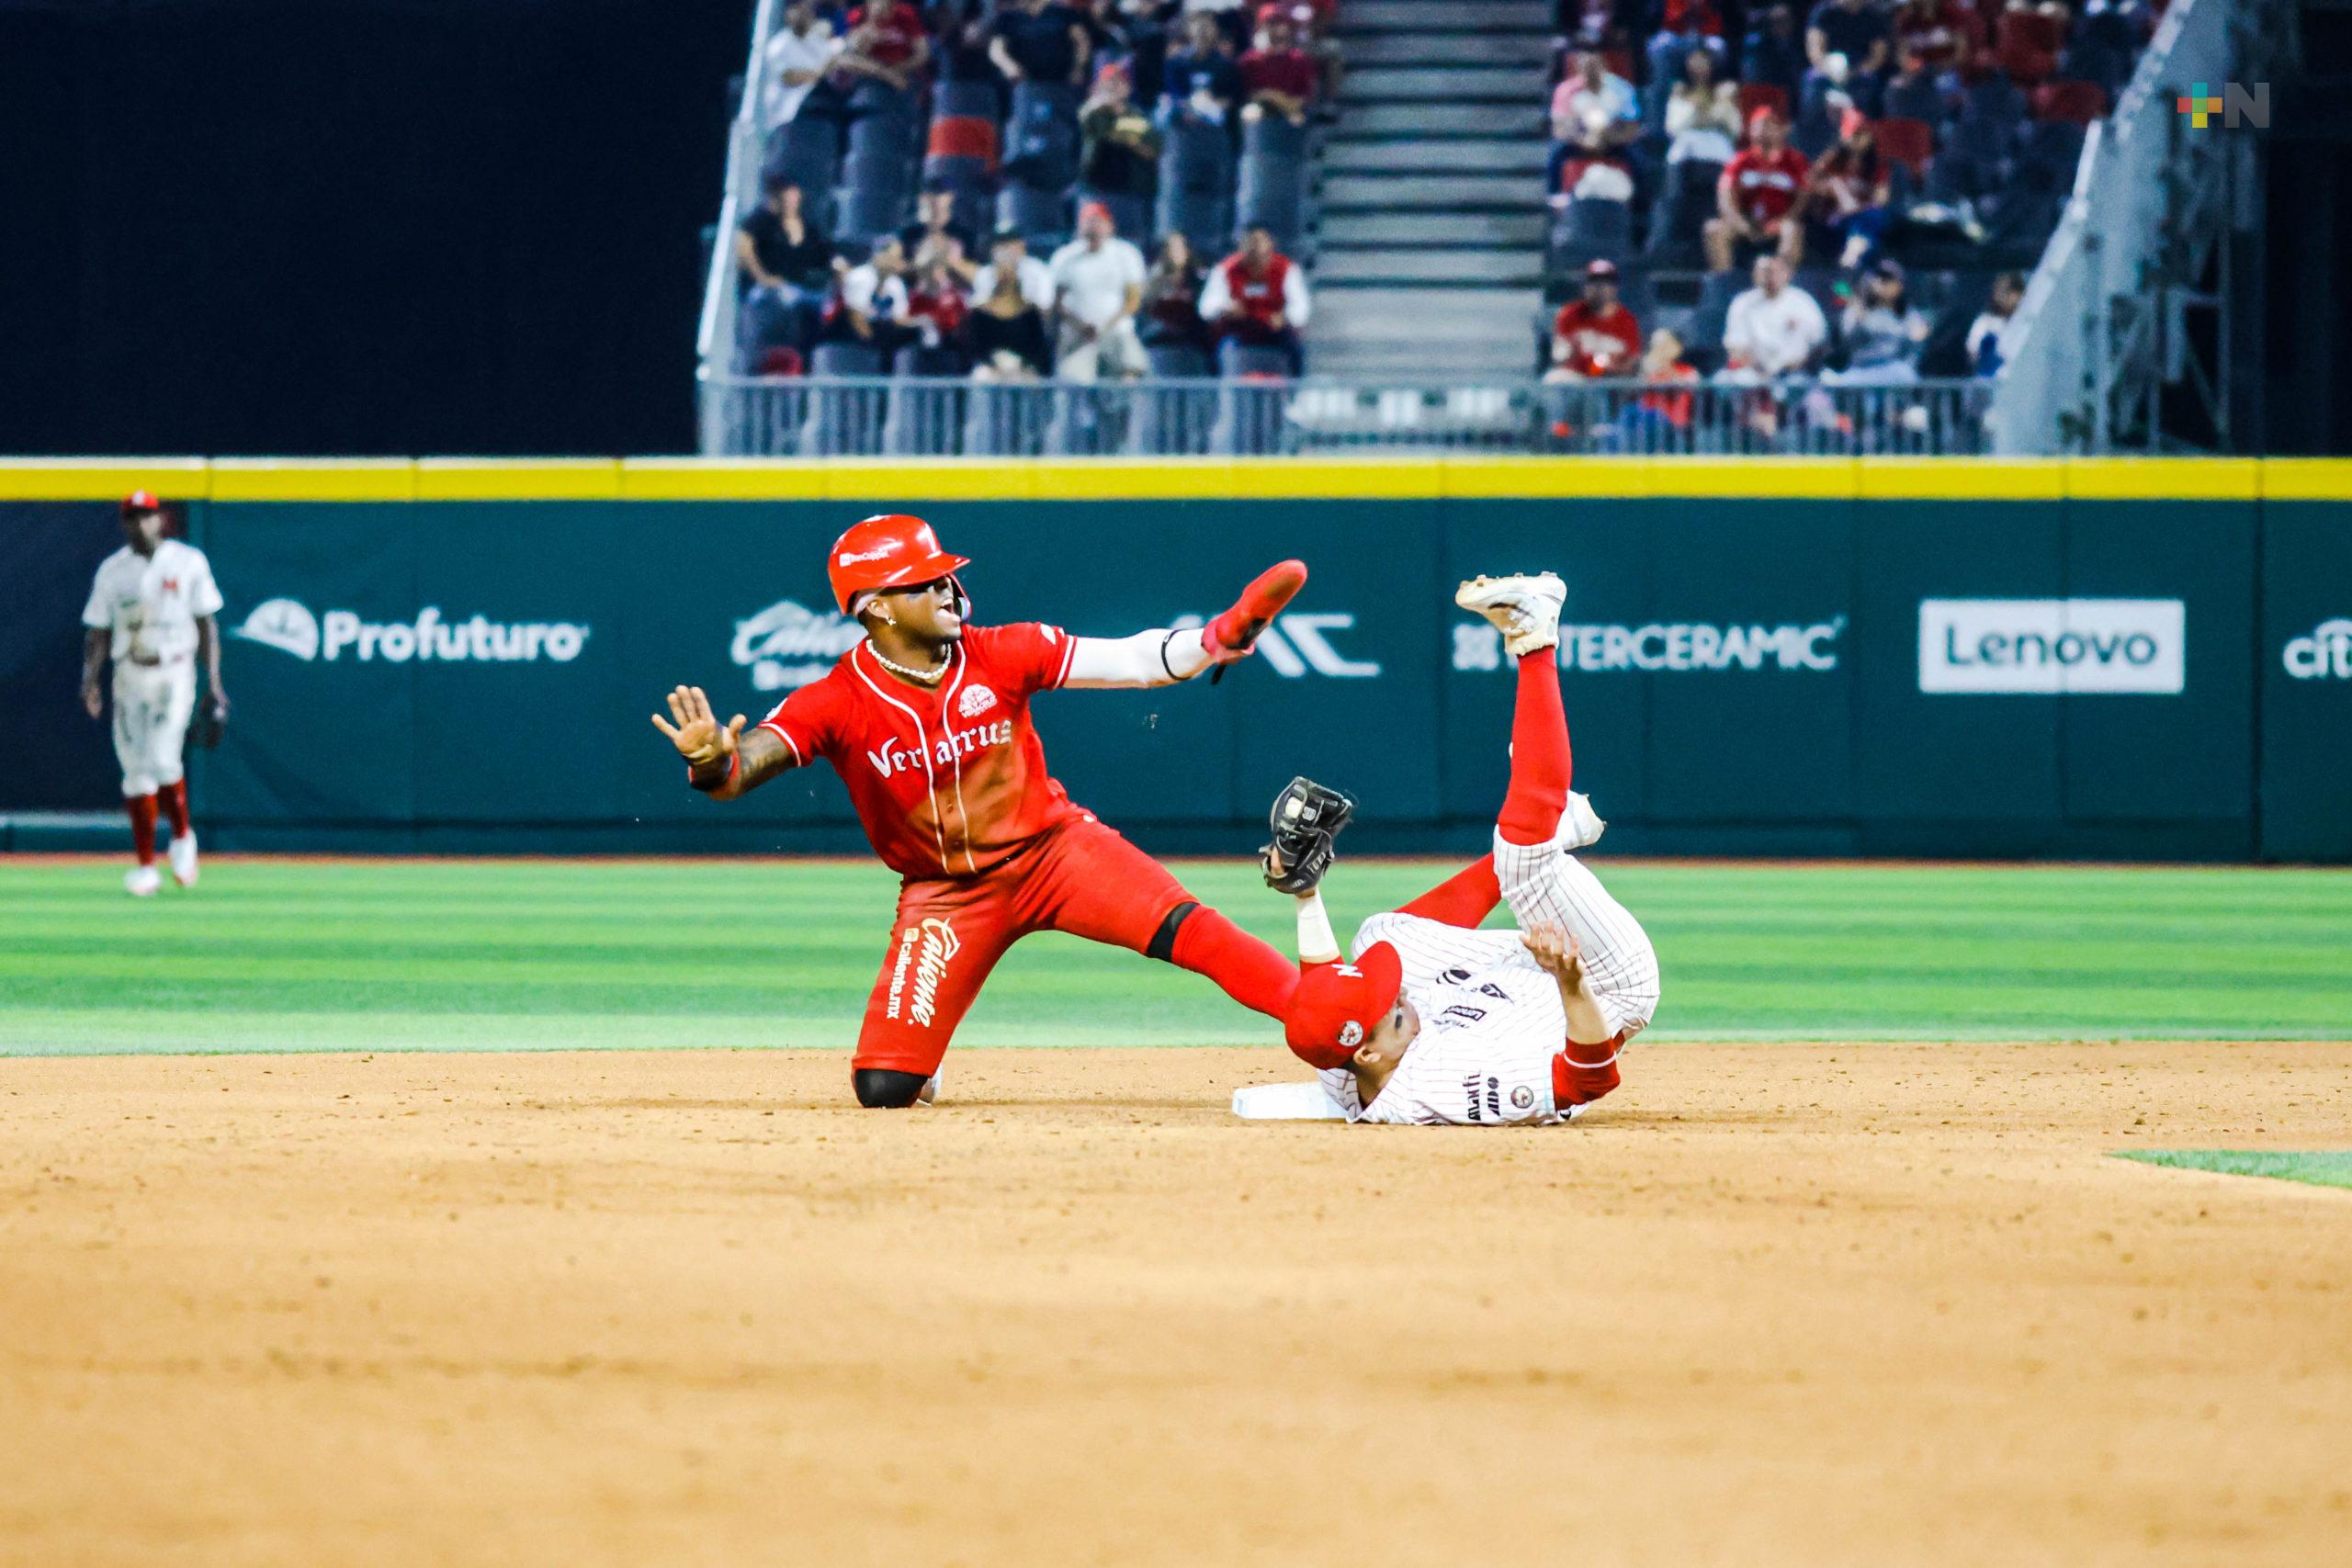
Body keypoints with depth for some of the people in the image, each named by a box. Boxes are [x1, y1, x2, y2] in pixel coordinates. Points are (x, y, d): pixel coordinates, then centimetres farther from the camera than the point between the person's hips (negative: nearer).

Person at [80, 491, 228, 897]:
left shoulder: (188, 562, 2)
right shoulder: (112, 570, 7)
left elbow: (206, 624, 4)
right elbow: (98, 631, 7)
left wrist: (213, 681, -2)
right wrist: (89, 679, -8)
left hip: (173, 675, -3)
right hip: (129, 677, 3)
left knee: (163, 758, -18)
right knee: (136, 769, 1)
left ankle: (181, 835, 8)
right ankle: (146, 865, 5)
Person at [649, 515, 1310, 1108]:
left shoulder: (1001, 655, -9)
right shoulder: (838, 703, -14)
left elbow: (1130, 661, -8)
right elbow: (745, 767, -26)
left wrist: (1223, 636, -25)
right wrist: (711, 765, -52)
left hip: (1051, 846, 0)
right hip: (943, 893, 0)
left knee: (1188, 931, -24)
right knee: (884, 1089, -8)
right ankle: (913, 1055, 29)